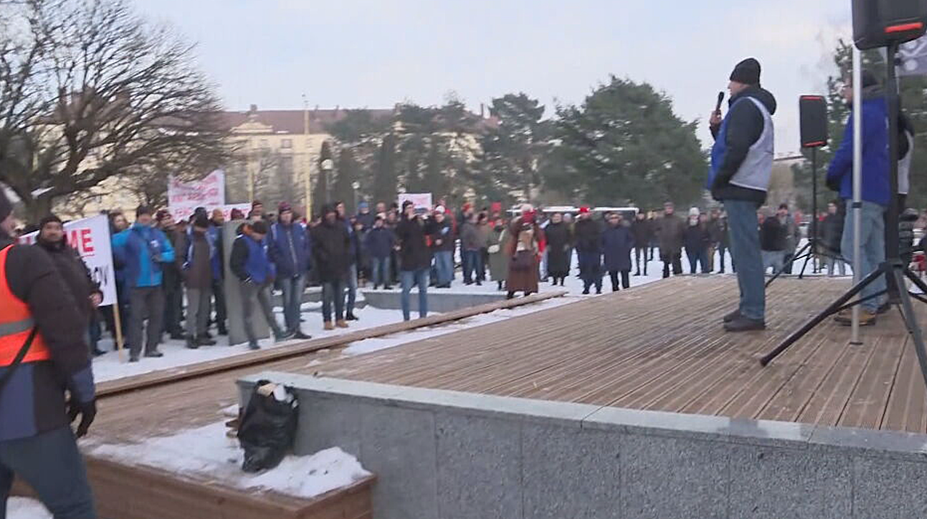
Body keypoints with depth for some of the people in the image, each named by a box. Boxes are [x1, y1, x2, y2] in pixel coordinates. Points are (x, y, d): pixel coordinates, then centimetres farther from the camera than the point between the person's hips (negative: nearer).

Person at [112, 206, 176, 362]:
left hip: (155, 282, 4)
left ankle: (151, 348, 22)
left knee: (156, 315, 10)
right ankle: (134, 352, 0)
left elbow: (170, 253, 6)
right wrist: (127, 258, -12)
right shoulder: (129, 234, -7)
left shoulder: (158, 234, 4)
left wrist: (161, 257, -14)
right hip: (137, 283, -4)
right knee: (136, 317, -4)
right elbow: (113, 242, -19)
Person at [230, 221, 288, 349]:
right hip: (249, 283, -7)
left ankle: (278, 333, 25)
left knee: (268, 309, 16)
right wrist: (246, 277, -16)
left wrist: (270, 273, 11)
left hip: (263, 282, 7)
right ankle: (252, 341, 10)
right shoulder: (241, 242, -16)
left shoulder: (262, 240, 6)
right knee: (248, 313, 2)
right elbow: (234, 264, -17)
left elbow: (268, 258, 21)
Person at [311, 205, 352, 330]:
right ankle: (327, 320, 7)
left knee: (340, 295, 10)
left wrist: (347, 259, 5)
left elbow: (348, 243, 13)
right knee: (327, 295, -1)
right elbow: (315, 248, -5)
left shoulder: (341, 227, 5)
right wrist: (324, 257, -16)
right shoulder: (317, 230, -5)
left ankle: (340, 319, 20)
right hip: (326, 269, -3)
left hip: (341, 267, 3)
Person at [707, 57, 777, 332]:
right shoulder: (757, 108, 24)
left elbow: (736, 149, -19)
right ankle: (748, 307, 17)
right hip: (746, 187, 11)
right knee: (743, 250, 12)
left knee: (745, 250, -11)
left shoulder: (745, 106, -8)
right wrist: (717, 127, 12)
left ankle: (754, 314, -11)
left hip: (740, 187, -11)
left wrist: (717, 181, -11)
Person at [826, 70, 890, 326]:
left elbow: (848, 151, -19)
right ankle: (873, 303, 14)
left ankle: (868, 307, -13)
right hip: (878, 190, 10)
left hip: (864, 191, -10)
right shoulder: (882, 113, 20)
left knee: (852, 247, -11)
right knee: (873, 250, 10)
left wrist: (832, 175, -2)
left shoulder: (863, 113, -12)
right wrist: (840, 178, 16)